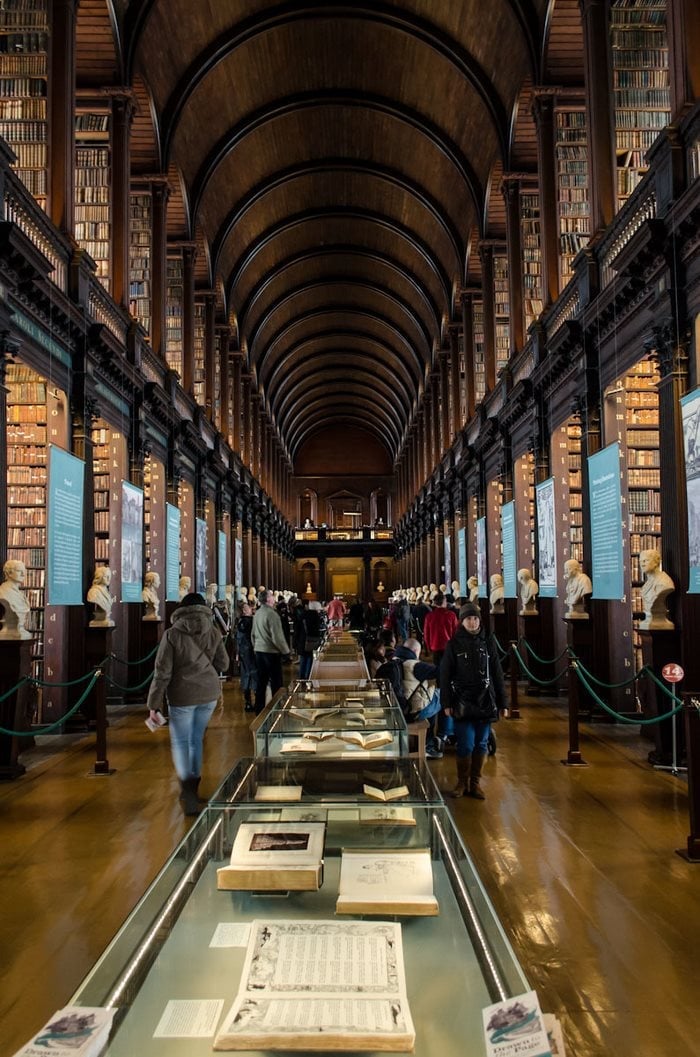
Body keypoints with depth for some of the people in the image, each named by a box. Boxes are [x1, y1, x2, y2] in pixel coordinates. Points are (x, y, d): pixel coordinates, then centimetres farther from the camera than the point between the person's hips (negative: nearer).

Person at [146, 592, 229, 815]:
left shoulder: (172, 634, -9)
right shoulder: (213, 633, 0)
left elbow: (162, 672, -10)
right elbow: (223, 664, 7)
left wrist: (153, 704, -4)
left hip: (182, 696, -4)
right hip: (209, 694, 4)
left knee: (180, 742, 5)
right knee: (197, 740, 18)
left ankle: (187, 784, -15)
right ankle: (193, 787, 27)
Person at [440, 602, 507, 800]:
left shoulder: (487, 642, 5)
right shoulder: (454, 645, -1)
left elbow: (497, 674, 7)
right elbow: (445, 676, -2)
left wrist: (502, 702, 5)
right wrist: (446, 703, -7)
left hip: (485, 702, 2)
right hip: (463, 703, -2)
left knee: (481, 744, 7)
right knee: (466, 745, -4)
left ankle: (475, 782, 21)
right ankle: (462, 782, 15)